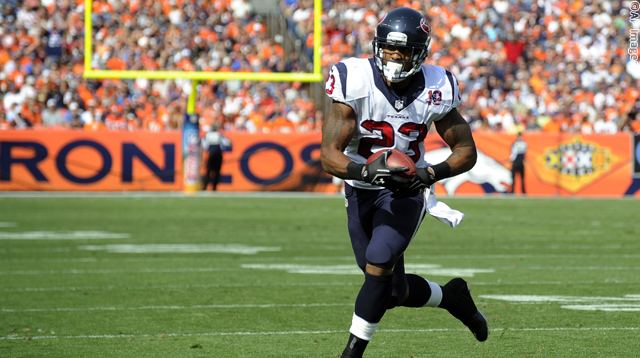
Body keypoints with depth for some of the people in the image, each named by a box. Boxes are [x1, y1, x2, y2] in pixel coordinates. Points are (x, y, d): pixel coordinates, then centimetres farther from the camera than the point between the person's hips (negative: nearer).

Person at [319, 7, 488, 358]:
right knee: (394, 290, 5)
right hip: (361, 189, 1)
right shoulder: (355, 83, -21)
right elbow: (330, 156, -24)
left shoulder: (435, 90, -15)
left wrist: (430, 173, -23)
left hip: (406, 188, -1)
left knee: (378, 265, -23)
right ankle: (451, 296, 37)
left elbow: (466, 151, -4)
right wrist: (365, 169, -44)